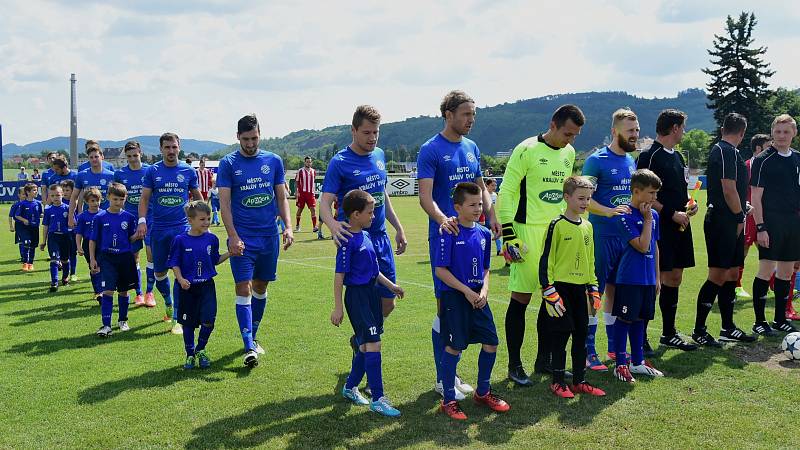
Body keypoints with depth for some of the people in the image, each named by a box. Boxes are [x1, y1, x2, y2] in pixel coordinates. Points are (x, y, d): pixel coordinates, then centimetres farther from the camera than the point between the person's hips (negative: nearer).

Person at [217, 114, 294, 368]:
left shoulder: (274, 161, 6)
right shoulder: (228, 164, -2)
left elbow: (282, 197, 10)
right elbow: (224, 203, -6)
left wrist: (288, 227, -3)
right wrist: (233, 236, -16)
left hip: (269, 236, 3)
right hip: (242, 238, -3)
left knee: (260, 288, 13)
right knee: (244, 288, -9)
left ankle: (253, 336, 29)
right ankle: (249, 348, -10)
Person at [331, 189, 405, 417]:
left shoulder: (365, 235, 10)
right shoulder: (348, 241, -16)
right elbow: (339, 275, -16)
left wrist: (390, 285, 23)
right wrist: (338, 307, -16)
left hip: (371, 293, 9)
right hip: (356, 296, -9)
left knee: (366, 345, 15)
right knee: (373, 344, -9)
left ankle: (350, 387, 31)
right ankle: (378, 399, -3)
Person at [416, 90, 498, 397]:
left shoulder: (472, 148, 13)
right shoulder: (430, 150, -7)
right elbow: (425, 196, -15)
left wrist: (491, 216, 4)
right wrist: (442, 219, -33)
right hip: (444, 235, -6)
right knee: (446, 306, -3)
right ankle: (443, 379, 7)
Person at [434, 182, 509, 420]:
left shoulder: (483, 233, 7)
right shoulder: (449, 233, -13)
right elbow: (441, 270, -14)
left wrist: (484, 290, -3)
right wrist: (466, 291, -16)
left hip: (477, 297, 6)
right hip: (454, 296, -6)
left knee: (491, 341, 6)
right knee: (454, 347, -2)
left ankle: (482, 392, 26)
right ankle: (449, 400, 12)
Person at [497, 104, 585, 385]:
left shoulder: (569, 153, 11)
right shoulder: (527, 150, -10)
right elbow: (507, 192, -11)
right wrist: (508, 235, -15)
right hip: (528, 232, -7)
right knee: (521, 298, -1)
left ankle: (544, 360, 23)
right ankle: (514, 365, 9)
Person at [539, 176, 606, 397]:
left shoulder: (587, 226, 10)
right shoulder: (557, 225, -10)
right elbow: (546, 259, -10)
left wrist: (594, 288, 15)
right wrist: (549, 291, -13)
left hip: (581, 288, 6)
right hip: (561, 287, -6)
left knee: (581, 334, 9)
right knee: (561, 334, -1)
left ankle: (579, 381, 20)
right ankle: (558, 382, 10)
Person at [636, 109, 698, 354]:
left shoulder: (678, 157, 18)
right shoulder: (649, 156, -10)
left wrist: (689, 205, 6)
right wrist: (672, 213, -16)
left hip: (680, 226, 9)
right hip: (659, 227, -9)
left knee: (674, 279, 13)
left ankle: (669, 332, 24)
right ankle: (641, 337, 0)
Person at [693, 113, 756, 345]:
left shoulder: (719, 150, 17)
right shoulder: (728, 152, -14)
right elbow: (729, 189, -19)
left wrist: (741, 207, 25)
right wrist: (740, 217, -11)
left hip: (728, 223, 10)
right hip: (723, 222, -10)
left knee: (732, 273, 13)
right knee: (718, 275, -8)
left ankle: (728, 328, 21)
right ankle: (699, 330, -1)